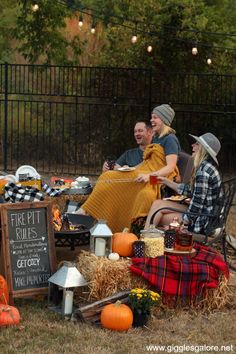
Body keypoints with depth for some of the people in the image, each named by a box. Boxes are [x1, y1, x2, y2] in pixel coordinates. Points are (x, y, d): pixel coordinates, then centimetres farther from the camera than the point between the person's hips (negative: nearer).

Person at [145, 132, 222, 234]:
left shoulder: (203, 172, -22)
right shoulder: (206, 167, 9)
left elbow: (197, 204, -21)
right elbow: (190, 190, 16)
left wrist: (182, 220, -11)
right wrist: (166, 181, 18)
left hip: (202, 222, -9)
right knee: (157, 203, 6)